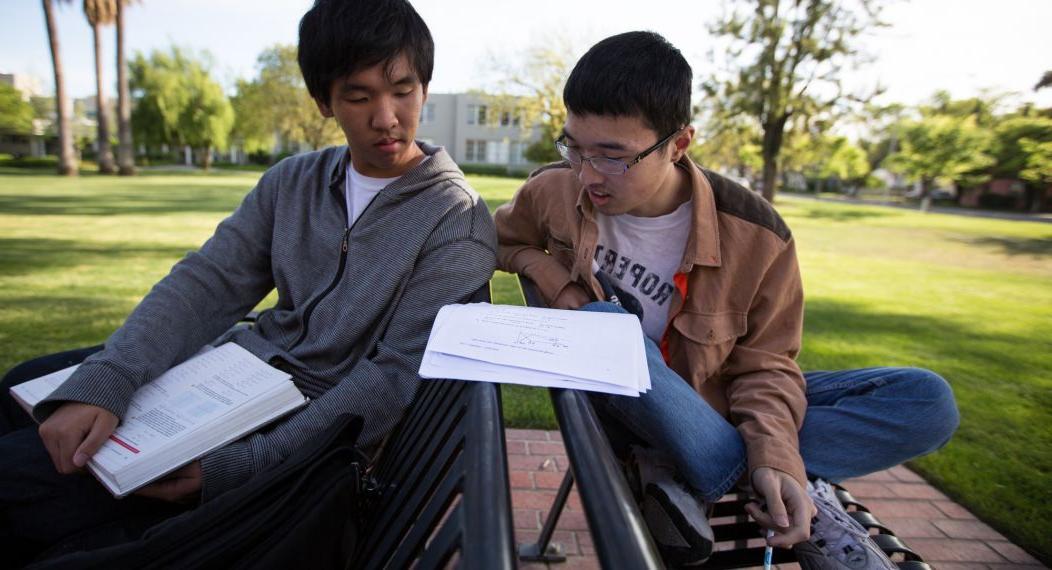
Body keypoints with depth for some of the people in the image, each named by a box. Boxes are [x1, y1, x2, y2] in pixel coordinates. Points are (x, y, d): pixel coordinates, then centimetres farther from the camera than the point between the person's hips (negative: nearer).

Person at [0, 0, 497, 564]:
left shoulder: (458, 223, -16)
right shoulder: (292, 181, 4)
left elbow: (396, 377, -21)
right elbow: (205, 282, -2)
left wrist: (240, 467, -25)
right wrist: (100, 385, -18)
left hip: (312, 422, -6)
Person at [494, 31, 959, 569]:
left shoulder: (754, 236, -19)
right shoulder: (554, 191, -14)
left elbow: (763, 365, -10)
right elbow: (502, 239, 6)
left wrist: (776, 455, -29)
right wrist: (557, 284, -15)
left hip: (710, 405, 1)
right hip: (615, 403, 0)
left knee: (927, 401, -14)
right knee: (600, 323, -36)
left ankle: (680, 474, -24)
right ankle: (799, 489, -25)